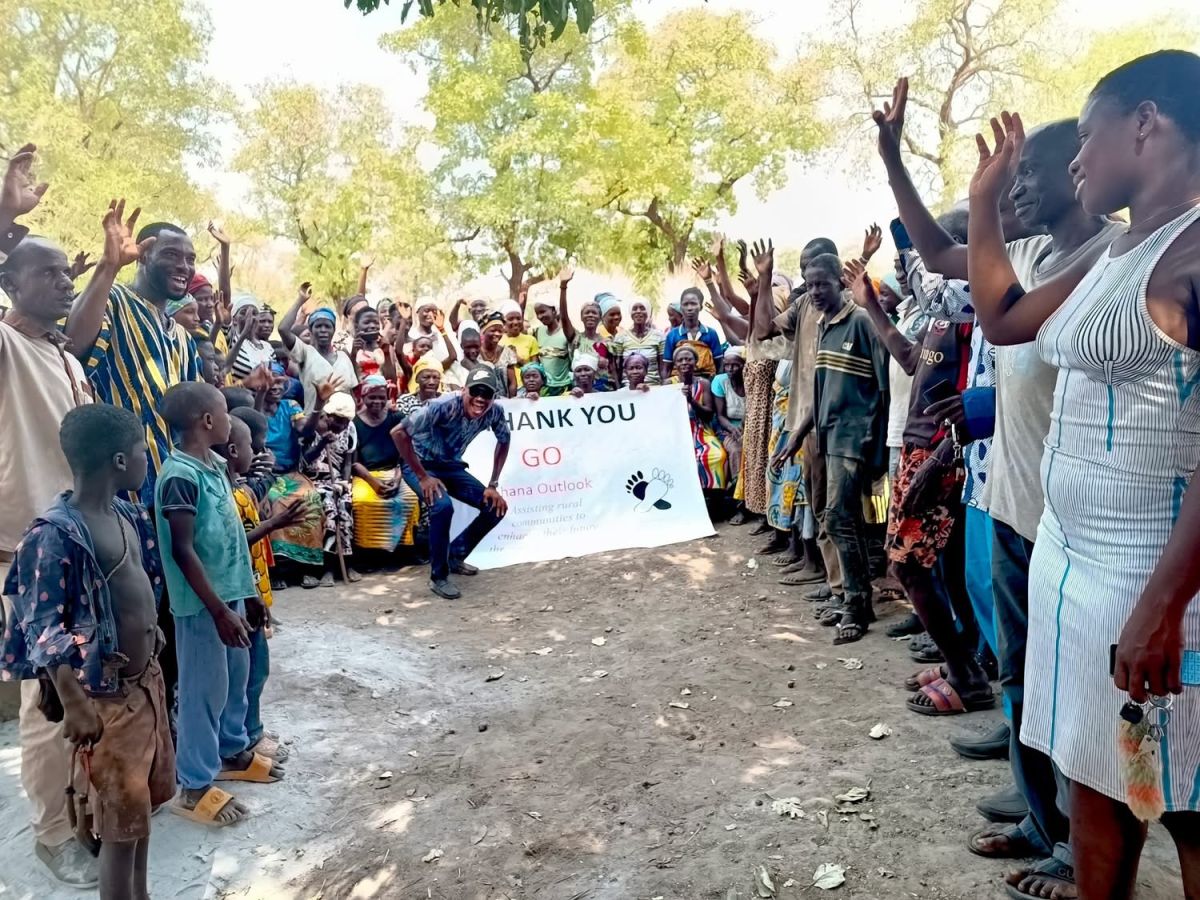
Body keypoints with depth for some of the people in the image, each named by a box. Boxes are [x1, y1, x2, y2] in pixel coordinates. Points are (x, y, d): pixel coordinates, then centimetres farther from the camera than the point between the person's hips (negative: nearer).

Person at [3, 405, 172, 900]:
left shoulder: (127, 514, 3)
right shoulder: (55, 533, -21)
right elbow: (44, 628, -20)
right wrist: (73, 705, -22)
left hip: (147, 678, 8)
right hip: (105, 696, -8)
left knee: (145, 796, 21)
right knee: (123, 817, 3)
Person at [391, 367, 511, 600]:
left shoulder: (494, 412, -17)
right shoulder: (444, 406, -33)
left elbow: (504, 442, 4)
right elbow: (398, 432, -32)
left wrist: (493, 485, -3)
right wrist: (423, 477, -28)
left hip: (450, 465, 6)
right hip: (420, 464, -6)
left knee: (496, 506, -4)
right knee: (442, 506, -32)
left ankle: (456, 555, 16)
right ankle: (438, 577, -14)